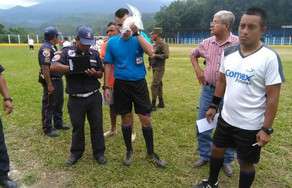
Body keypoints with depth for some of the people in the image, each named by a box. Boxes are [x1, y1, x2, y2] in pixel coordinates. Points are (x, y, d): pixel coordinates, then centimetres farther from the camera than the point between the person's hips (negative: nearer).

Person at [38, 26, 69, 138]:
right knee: (49, 105, 1)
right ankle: (47, 129, 13)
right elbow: (45, 68, -24)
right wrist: (49, 84, -25)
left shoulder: (53, 47, 12)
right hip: (51, 80, -10)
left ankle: (58, 123, 34)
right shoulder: (46, 48, -18)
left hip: (57, 79, 10)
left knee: (59, 102, 19)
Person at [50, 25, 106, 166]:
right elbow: (53, 67, -16)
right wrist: (72, 68, -26)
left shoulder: (94, 54, 4)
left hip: (94, 97, 2)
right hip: (75, 99, -2)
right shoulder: (67, 52, -3)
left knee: (97, 125, 10)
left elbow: (100, 74, 10)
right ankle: (76, 152, 32)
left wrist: (94, 73, -12)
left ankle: (99, 152, 26)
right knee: (77, 126, 12)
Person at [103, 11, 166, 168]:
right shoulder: (112, 42, 0)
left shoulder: (138, 38, -2)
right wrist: (106, 86, 0)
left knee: (146, 118, 3)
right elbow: (108, 65, 4)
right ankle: (129, 151, 30)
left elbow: (150, 52, -22)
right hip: (121, 84, 1)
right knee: (126, 118, 11)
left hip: (139, 83, 0)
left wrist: (137, 33, -20)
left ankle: (151, 153, 20)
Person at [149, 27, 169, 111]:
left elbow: (166, 55, -22)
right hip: (154, 68, 9)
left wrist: (155, 55, -20)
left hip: (159, 68, -9)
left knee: (154, 85, -12)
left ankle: (153, 105, -7)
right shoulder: (155, 44, 14)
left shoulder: (163, 44, -13)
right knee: (158, 85, 13)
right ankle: (161, 103, 23)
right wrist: (151, 63, 17)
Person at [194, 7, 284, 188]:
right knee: (217, 150, 21)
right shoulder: (228, 52, -1)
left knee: (246, 163, 13)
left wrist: (267, 129, -15)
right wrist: (214, 106, 11)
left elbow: (273, 97, -16)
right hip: (226, 118, 6)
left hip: (250, 126, -6)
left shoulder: (269, 58, -17)